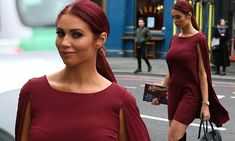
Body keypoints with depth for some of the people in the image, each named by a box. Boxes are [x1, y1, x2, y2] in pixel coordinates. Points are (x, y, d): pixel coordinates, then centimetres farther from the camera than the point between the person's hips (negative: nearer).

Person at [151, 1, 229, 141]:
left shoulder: (199, 39, -8)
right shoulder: (174, 39, 10)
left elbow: (203, 73, -11)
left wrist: (205, 103, -14)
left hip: (191, 94, -7)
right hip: (174, 93, 7)